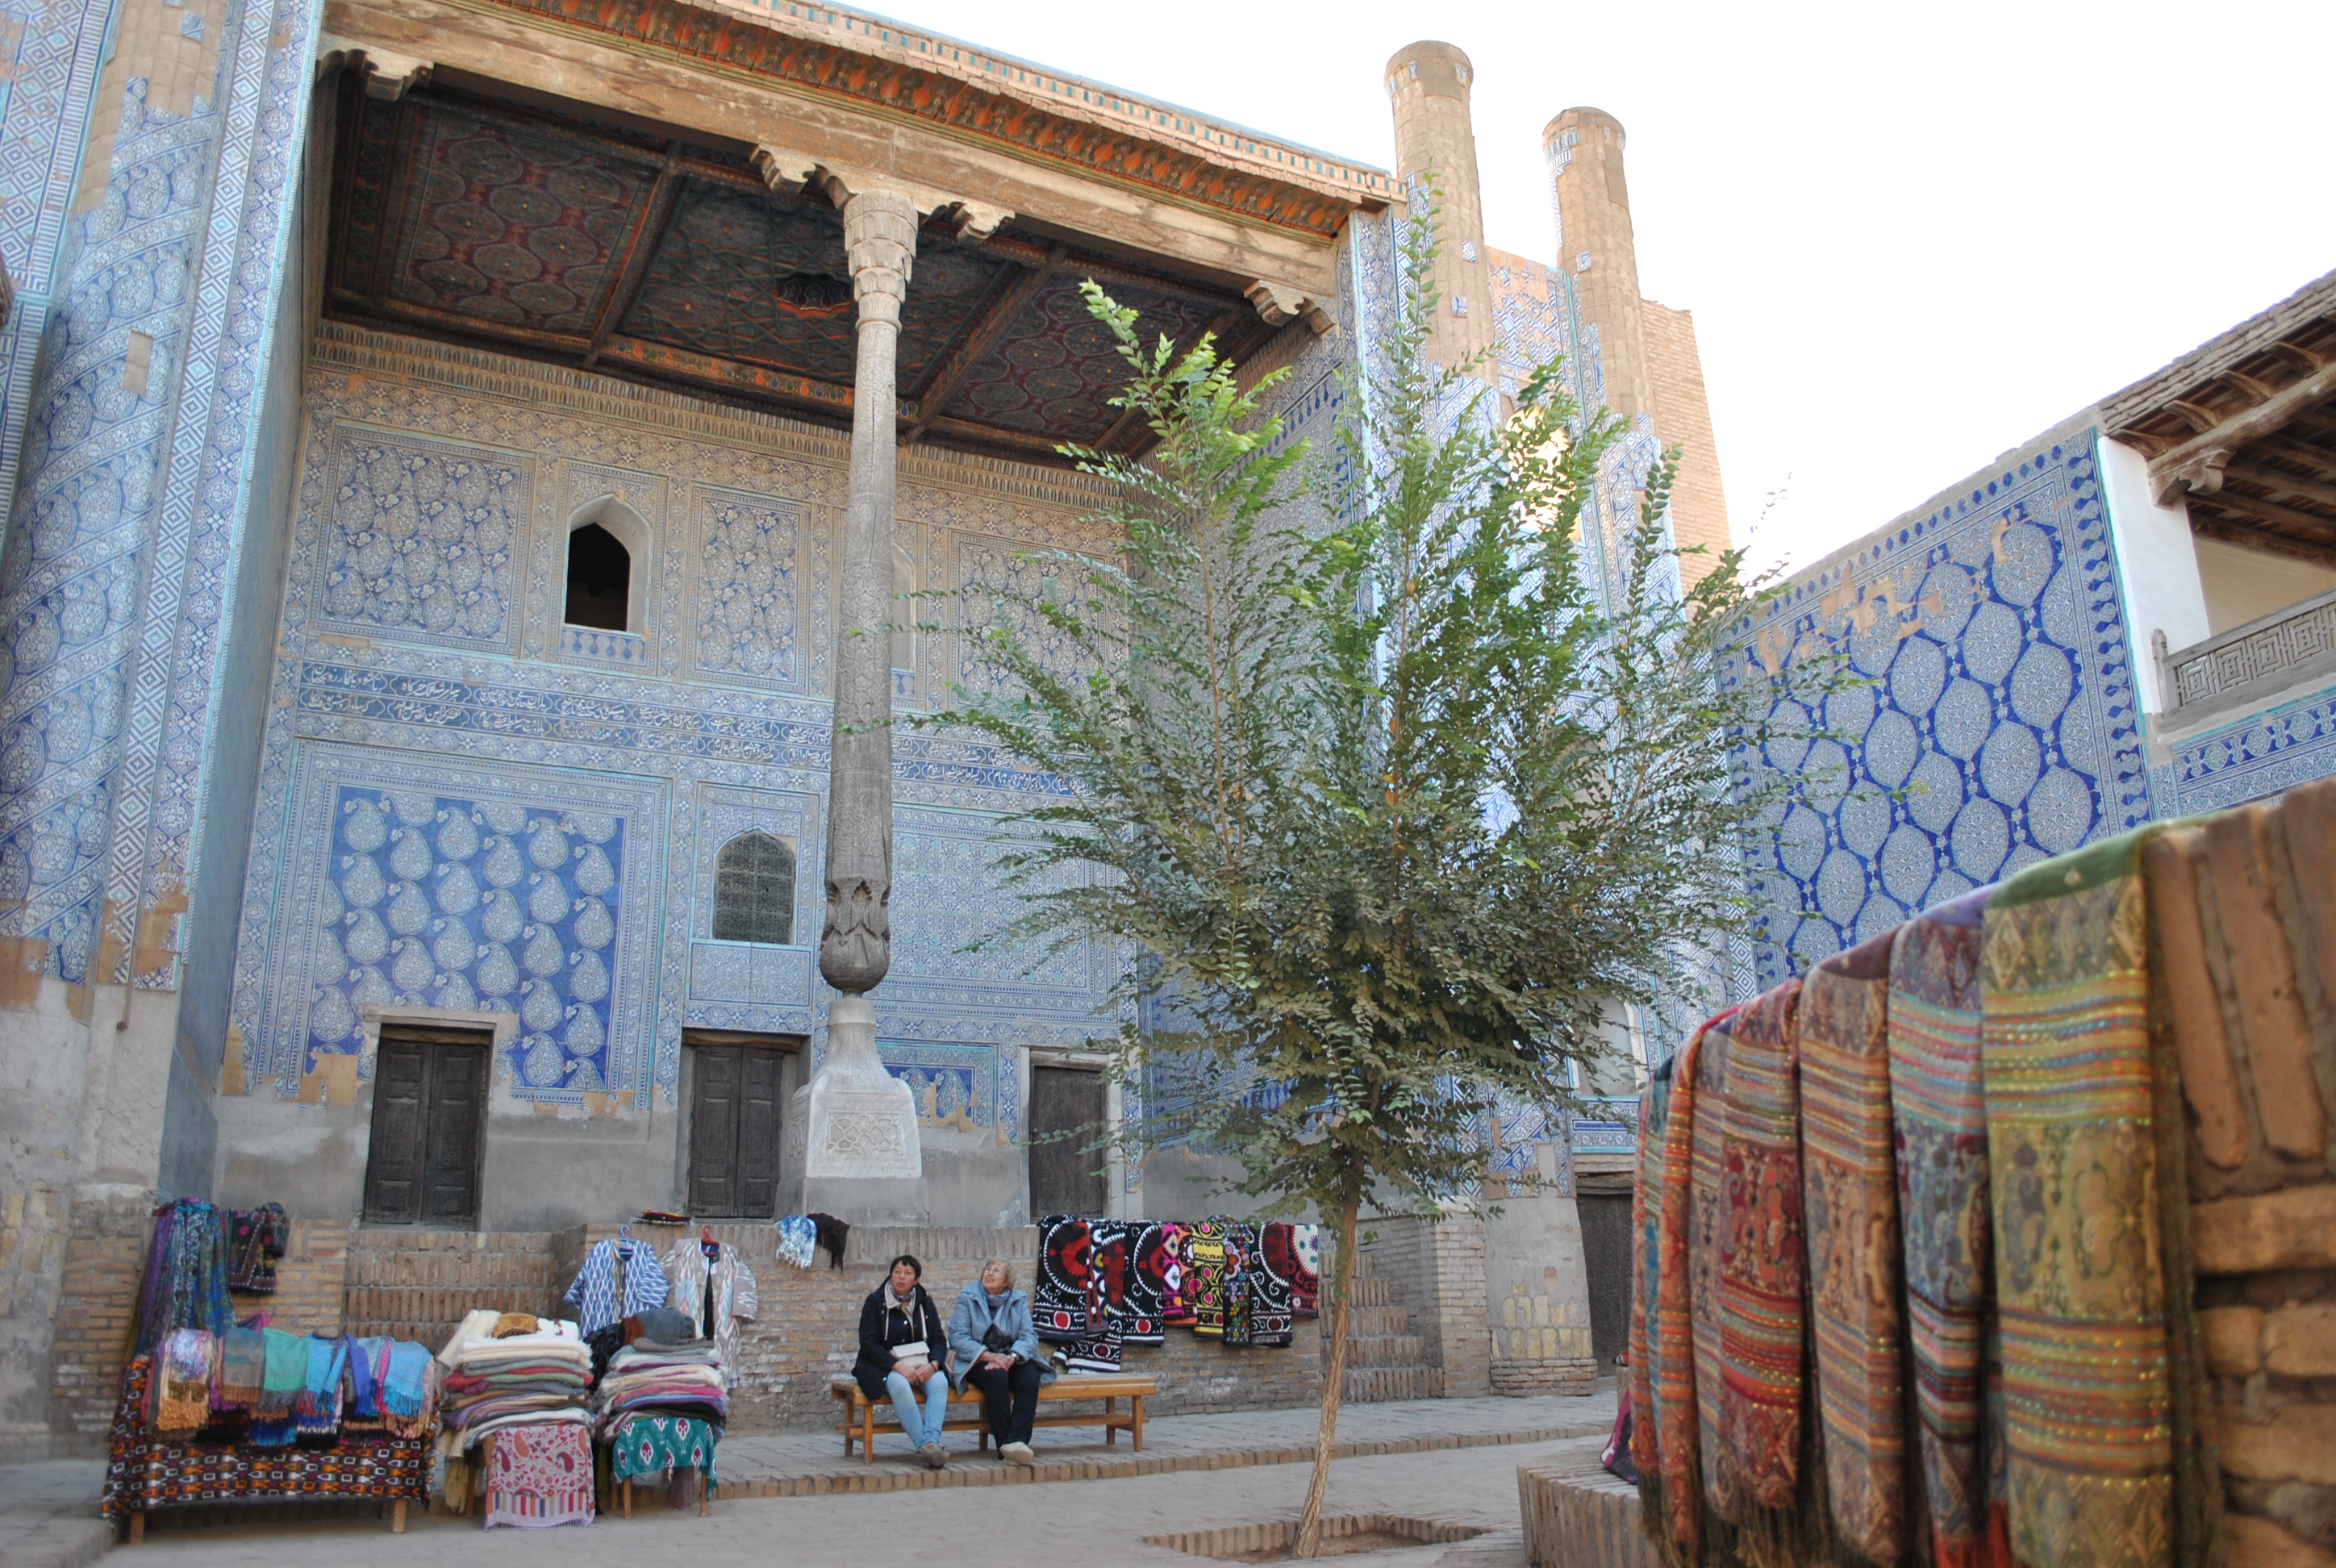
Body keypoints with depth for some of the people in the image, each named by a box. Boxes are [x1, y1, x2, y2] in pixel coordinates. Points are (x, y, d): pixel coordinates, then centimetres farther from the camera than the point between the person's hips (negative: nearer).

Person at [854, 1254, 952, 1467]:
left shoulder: (925, 1303, 12)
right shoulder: (875, 1302, 1)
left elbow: (939, 1340, 8)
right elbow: (868, 1344, -8)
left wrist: (933, 1364, -16)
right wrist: (899, 1366, -20)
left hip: (922, 1365, 3)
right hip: (885, 1365, -3)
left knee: (940, 1382, -30)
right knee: (899, 1385, -37)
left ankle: (932, 1442, -42)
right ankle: (924, 1447, -39)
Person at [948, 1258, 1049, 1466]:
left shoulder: (1019, 1300, 9)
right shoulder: (967, 1298, 2)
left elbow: (1029, 1336, -2)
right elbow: (957, 1338, -9)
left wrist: (1012, 1357, -23)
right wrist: (989, 1356, -23)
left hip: (1012, 1360, 2)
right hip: (979, 1361, -2)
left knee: (1030, 1378, -29)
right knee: (996, 1378, -34)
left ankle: (1018, 1441, -38)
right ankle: (1004, 1444, -32)